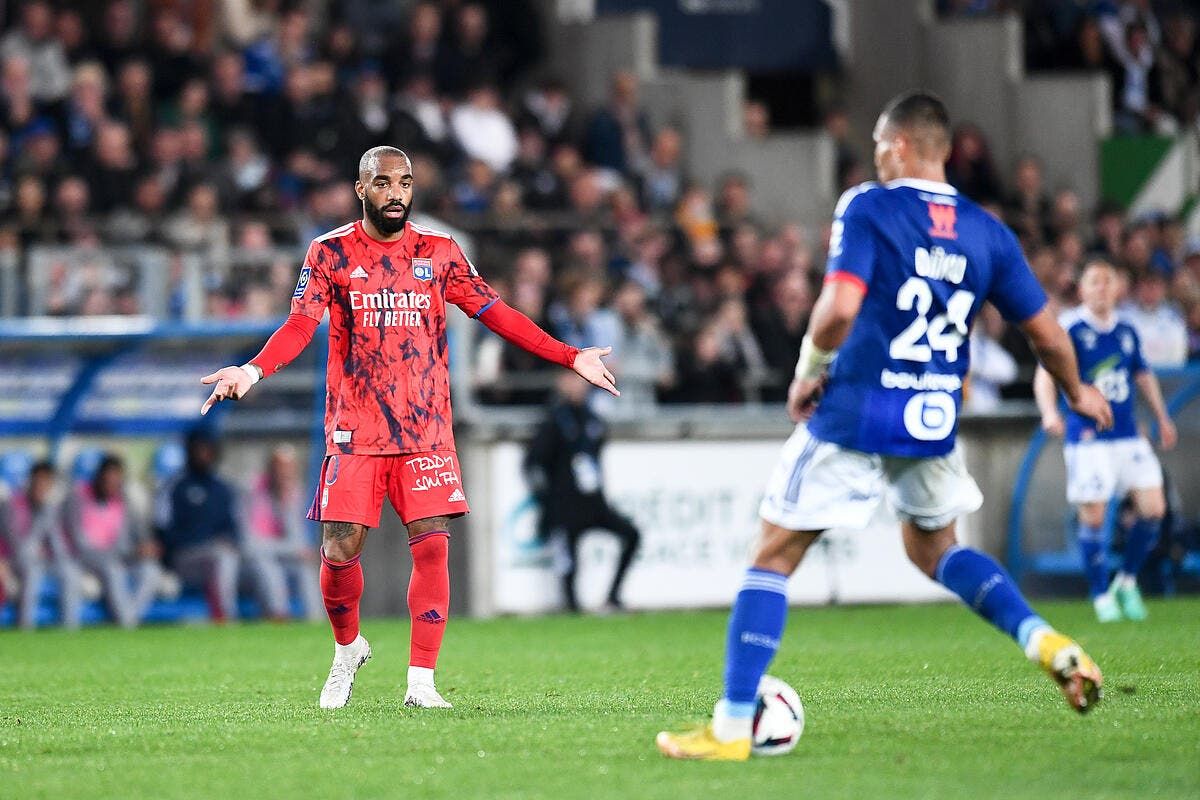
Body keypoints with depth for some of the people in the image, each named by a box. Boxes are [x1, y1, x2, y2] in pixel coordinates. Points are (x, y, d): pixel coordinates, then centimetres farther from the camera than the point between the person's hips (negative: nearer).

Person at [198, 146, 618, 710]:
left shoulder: (439, 252, 8)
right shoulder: (330, 252, 3)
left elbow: (494, 312, 9)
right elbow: (301, 324, -6)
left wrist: (569, 358, 2)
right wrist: (252, 371, -24)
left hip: (427, 430, 1)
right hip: (354, 431, -1)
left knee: (432, 545, -10)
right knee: (341, 550, -5)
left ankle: (421, 682, -5)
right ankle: (347, 649, 23)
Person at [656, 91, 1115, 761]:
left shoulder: (867, 209, -10)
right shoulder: (986, 232, 5)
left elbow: (839, 308, -23)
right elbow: (1047, 333, 8)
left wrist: (809, 372, -5)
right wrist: (1078, 393, 27)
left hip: (855, 416, -5)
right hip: (933, 427, 5)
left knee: (774, 559, 4)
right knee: (935, 548, 29)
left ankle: (732, 726, 0)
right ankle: (1045, 641, 8)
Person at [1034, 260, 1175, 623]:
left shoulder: (1127, 332, 11)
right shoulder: (1071, 332, -5)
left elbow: (1144, 375, 26)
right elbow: (1045, 376, -15)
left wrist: (1162, 419, 26)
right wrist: (1049, 412, -33)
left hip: (1128, 436, 5)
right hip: (1087, 439, -5)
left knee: (1153, 508, -3)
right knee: (1092, 517, -5)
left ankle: (1127, 581, 16)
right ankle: (1101, 596, 7)